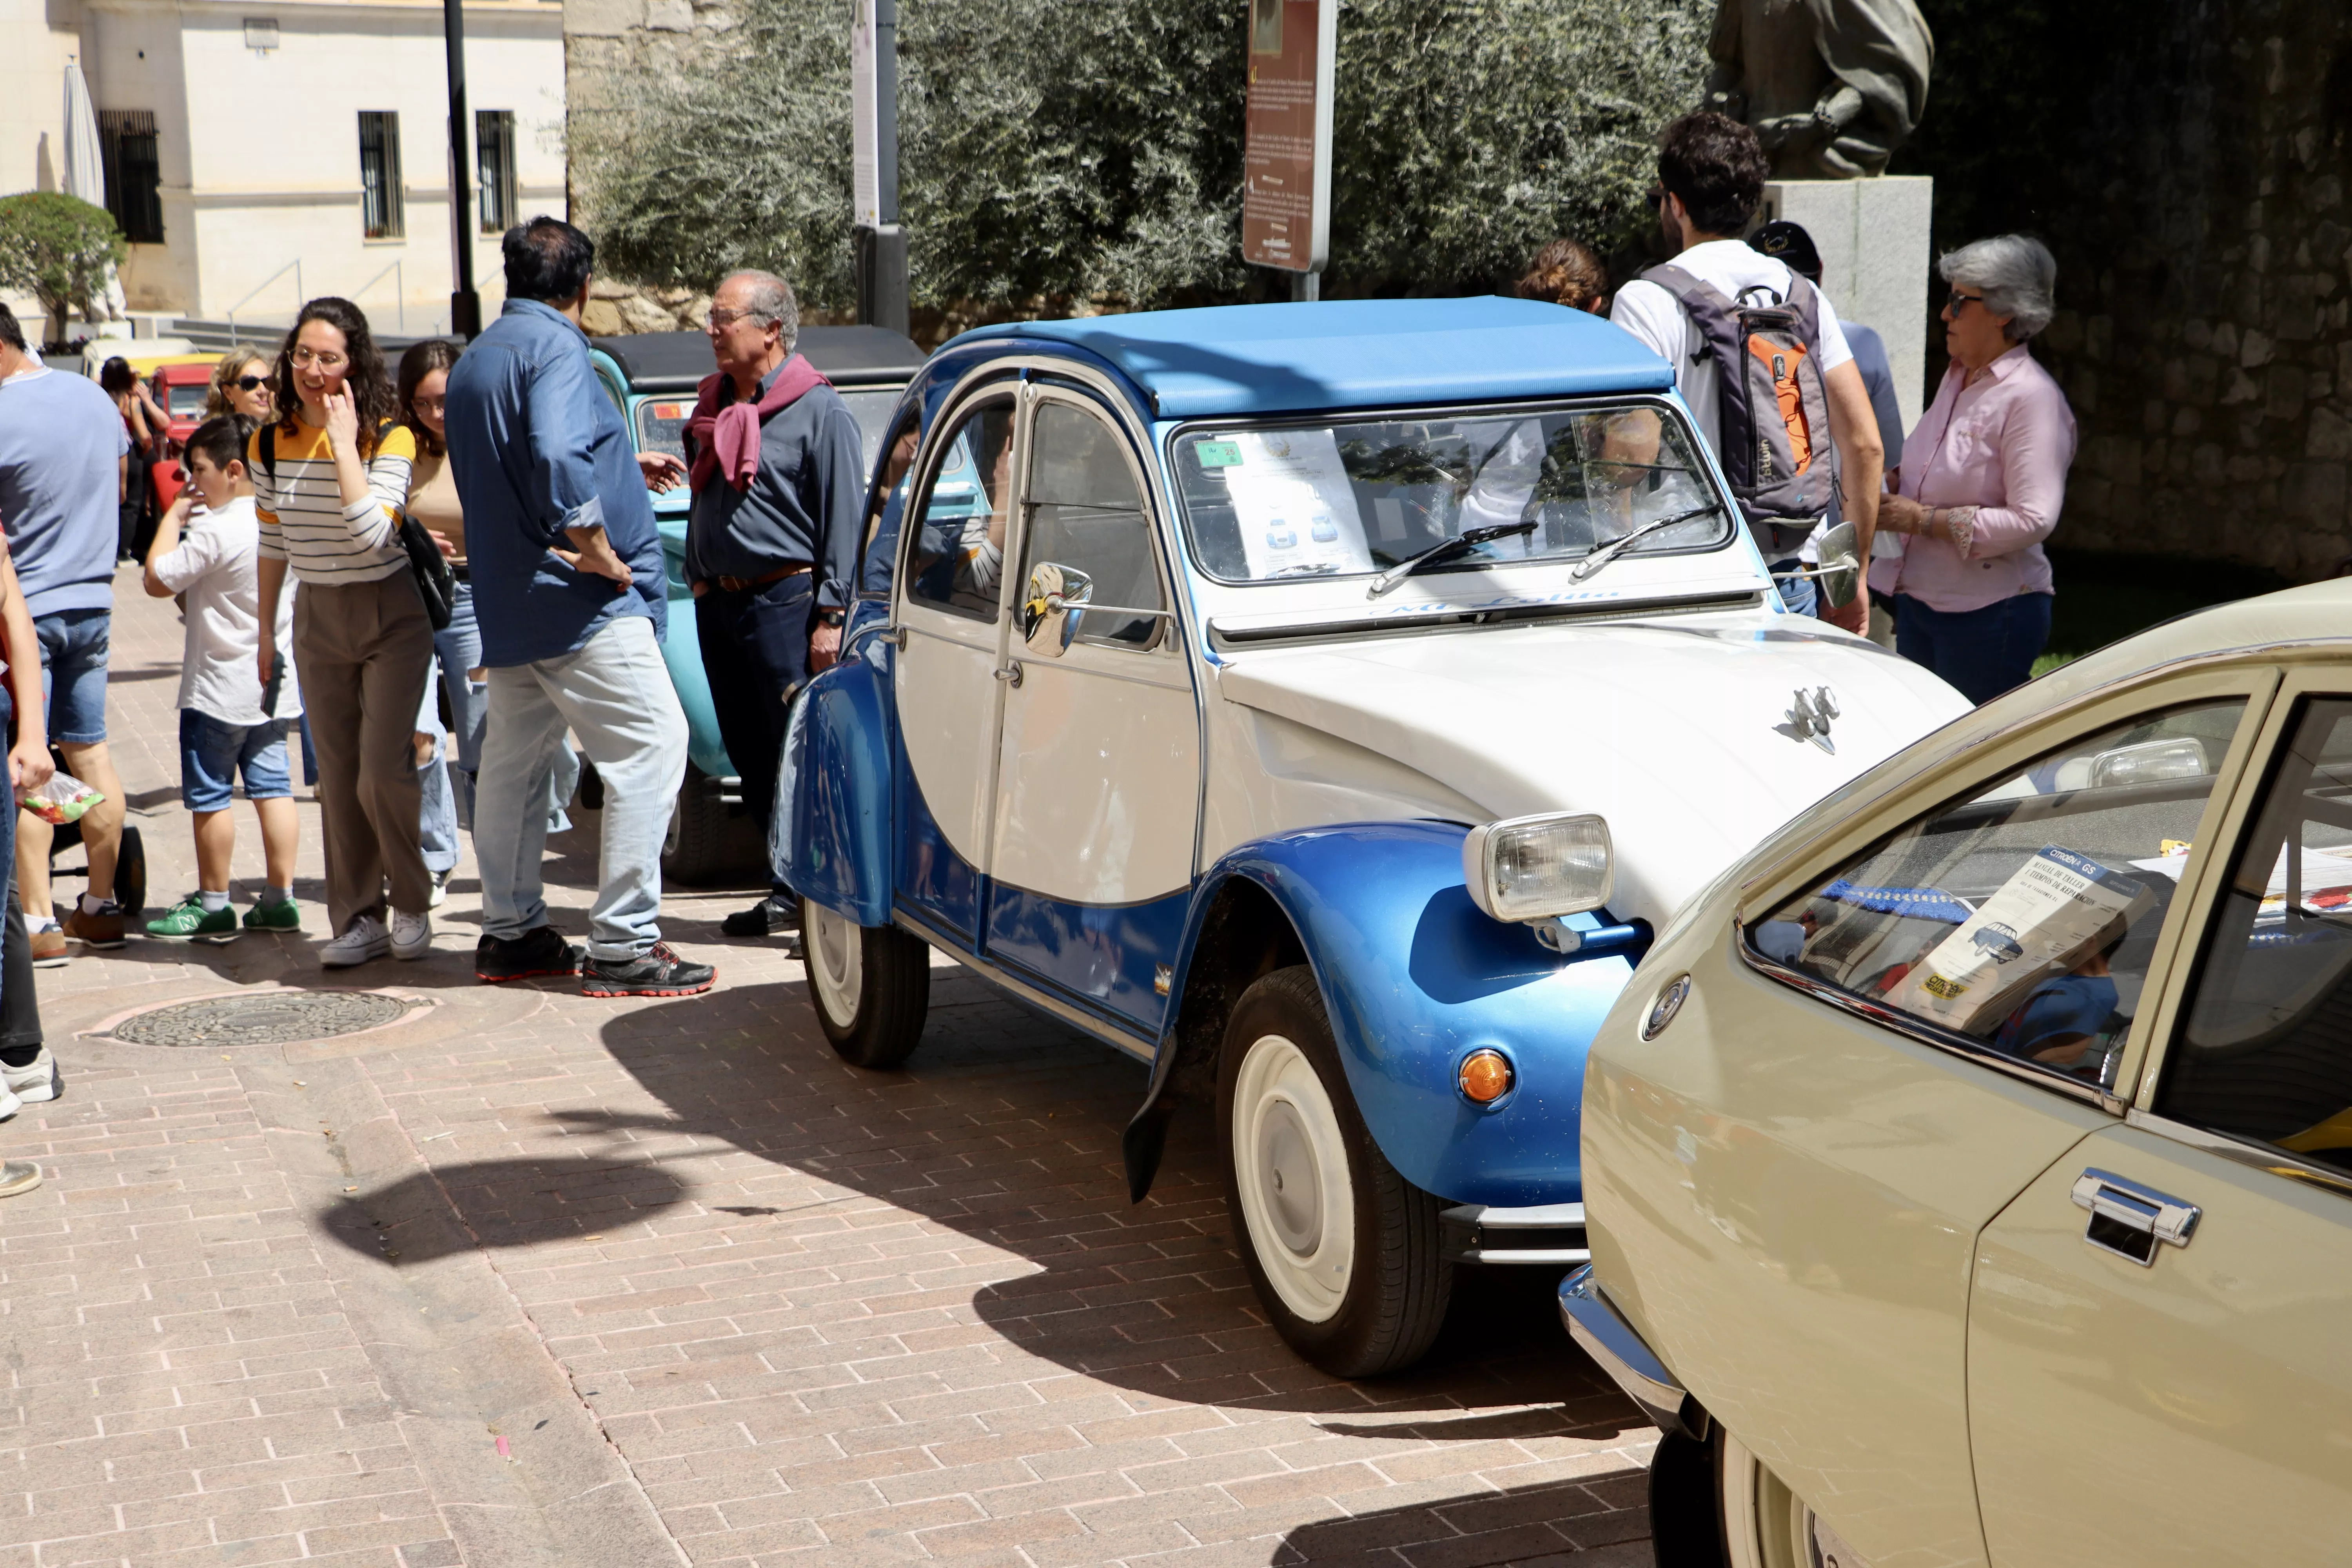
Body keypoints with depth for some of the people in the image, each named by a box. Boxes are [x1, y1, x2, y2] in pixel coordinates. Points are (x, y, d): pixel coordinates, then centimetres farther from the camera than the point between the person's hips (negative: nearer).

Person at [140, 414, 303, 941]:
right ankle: (279, 898, 11)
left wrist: (172, 516, -5)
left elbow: (158, 579, -15)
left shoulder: (215, 530, -19)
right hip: (276, 681, 8)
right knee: (272, 787, 10)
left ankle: (213, 906, 9)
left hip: (220, 689, -7)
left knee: (208, 796, 3)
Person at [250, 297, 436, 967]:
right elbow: (273, 547, 12)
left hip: (391, 615, -5)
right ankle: (357, 919, 15)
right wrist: (265, 634, 16)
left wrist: (343, 443, -26)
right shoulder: (269, 445, 2)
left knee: (384, 771, -12)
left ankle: (411, 903, 9)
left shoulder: (389, 438, -13)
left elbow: (372, 533, -28)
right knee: (337, 780, 6)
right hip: (317, 618, 5)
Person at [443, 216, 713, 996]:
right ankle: (624, 944, -11)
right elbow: (557, 457, -29)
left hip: (507, 604, 10)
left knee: (512, 764, 16)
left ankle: (510, 932, 24)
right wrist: (599, 550, -21)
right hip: (582, 607, -10)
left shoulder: (474, 360, 19)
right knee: (649, 751, -8)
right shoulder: (554, 348, -12)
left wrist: (621, 470, 34)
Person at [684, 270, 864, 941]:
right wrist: (699, 585, 16)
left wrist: (830, 618, -16)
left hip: (784, 602, -7)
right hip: (719, 603, 7)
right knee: (752, 756, 10)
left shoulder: (820, 411, -7)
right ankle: (789, 891, 19)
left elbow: (844, 523, -11)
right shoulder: (716, 403, 14)